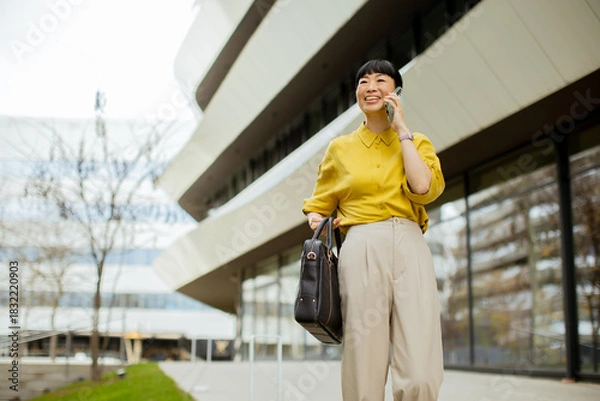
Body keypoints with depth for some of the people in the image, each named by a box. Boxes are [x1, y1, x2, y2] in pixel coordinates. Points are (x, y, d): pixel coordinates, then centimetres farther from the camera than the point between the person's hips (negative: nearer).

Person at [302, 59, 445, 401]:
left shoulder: (417, 143, 16)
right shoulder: (340, 148, 17)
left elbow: (423, 188, -5)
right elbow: (320, 205, 21)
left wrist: (402, 130, 2)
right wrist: (317, 226, -2)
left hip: (410, 248, 0)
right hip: (362, 250, 0)